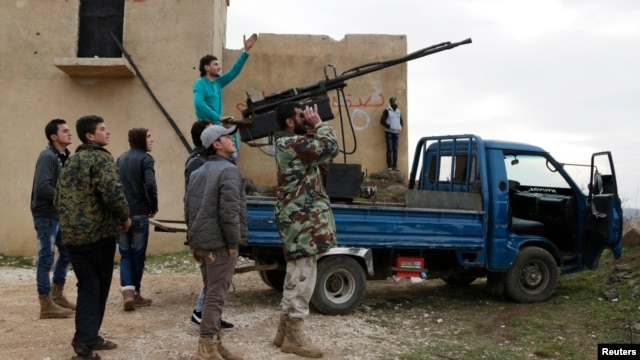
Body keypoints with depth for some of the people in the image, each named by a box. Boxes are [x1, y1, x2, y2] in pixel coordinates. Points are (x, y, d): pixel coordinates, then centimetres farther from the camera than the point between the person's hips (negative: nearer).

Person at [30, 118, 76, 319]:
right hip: (46, 214, -9)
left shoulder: (63, 157, 11)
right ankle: (46, 305, 5)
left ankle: (57, 295, 30)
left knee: (66, 253, 16)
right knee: (46, 258, -3)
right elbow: (42, 187, -25)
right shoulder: (47, 157, -16)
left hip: (60, 214, 9)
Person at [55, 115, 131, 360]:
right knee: (97, 287, 5)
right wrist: (125, 217, -6)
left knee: (87, 287, 15)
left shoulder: (71, 161, 15)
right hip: (98, 233, -7)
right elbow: (113, 194, -22)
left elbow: (59, 199, 18)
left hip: (71, 235, 7)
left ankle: (86, 338, 19)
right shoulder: (101, 158, -10)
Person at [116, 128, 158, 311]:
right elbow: (150, 185, -20)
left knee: (125, 254, 10)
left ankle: (127, 291, -5)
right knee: (138, 254, 7)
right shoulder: (145, 158, -7)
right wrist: (154, 207, -6)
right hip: (139, 212, -5)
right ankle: (135, 294, 16)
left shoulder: (120, 159, 14)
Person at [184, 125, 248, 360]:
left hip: (201, 241, 9)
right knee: (216, 295, -4)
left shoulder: (197, 173, 17)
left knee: (211, 292, 15)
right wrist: (233, 242, -14)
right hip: (219, 243, -9)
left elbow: (188, 209, 18)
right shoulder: (229, 170, -11)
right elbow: (229, 210, -20)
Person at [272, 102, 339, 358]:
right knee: (302, 277, -5)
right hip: (302, 221, -11)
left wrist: (314, 129, 9)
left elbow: (322, 152, 19)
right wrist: (318, 124, -6)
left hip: (301, 219, 11)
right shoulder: (292, 143, -15)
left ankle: (285, 331, 24)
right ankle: (294, 336, 4)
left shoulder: (294, 144, 18)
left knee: (297, 276, 15)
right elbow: (330, 147, -21)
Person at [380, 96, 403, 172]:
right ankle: (389, 166, -4)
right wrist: (389, 126, -15)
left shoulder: (398, 111, 15)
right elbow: (382, 121, -8)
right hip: (389, 132, -5)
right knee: (390, 149, -7)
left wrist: (401, 127, 5)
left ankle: (395, 166, 7)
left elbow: (401, 121, 24)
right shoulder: (387, 111, -3)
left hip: (396, 132, 5)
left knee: (395, 150, 4)